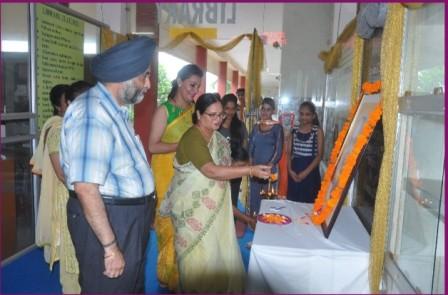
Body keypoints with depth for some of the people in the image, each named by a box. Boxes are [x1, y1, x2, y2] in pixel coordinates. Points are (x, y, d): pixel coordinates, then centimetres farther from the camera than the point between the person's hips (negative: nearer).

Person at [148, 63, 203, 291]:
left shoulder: (194, 109, 8)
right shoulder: (165, 110, -8)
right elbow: (153, 146, -13)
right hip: (167, 173, -5)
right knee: (170, 222, 2)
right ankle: (169, 274, 20)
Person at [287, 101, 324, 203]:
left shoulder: (318, 131, -1)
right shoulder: (294, 131, 8)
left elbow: (319, 155, -5)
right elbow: (289, 153, 7)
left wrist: (306, 172, -12)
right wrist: (290, 170, -8)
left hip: (310, 173, -3)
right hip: (294, 173, 3)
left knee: (309, 202, 0)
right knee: (292, 202, 6)